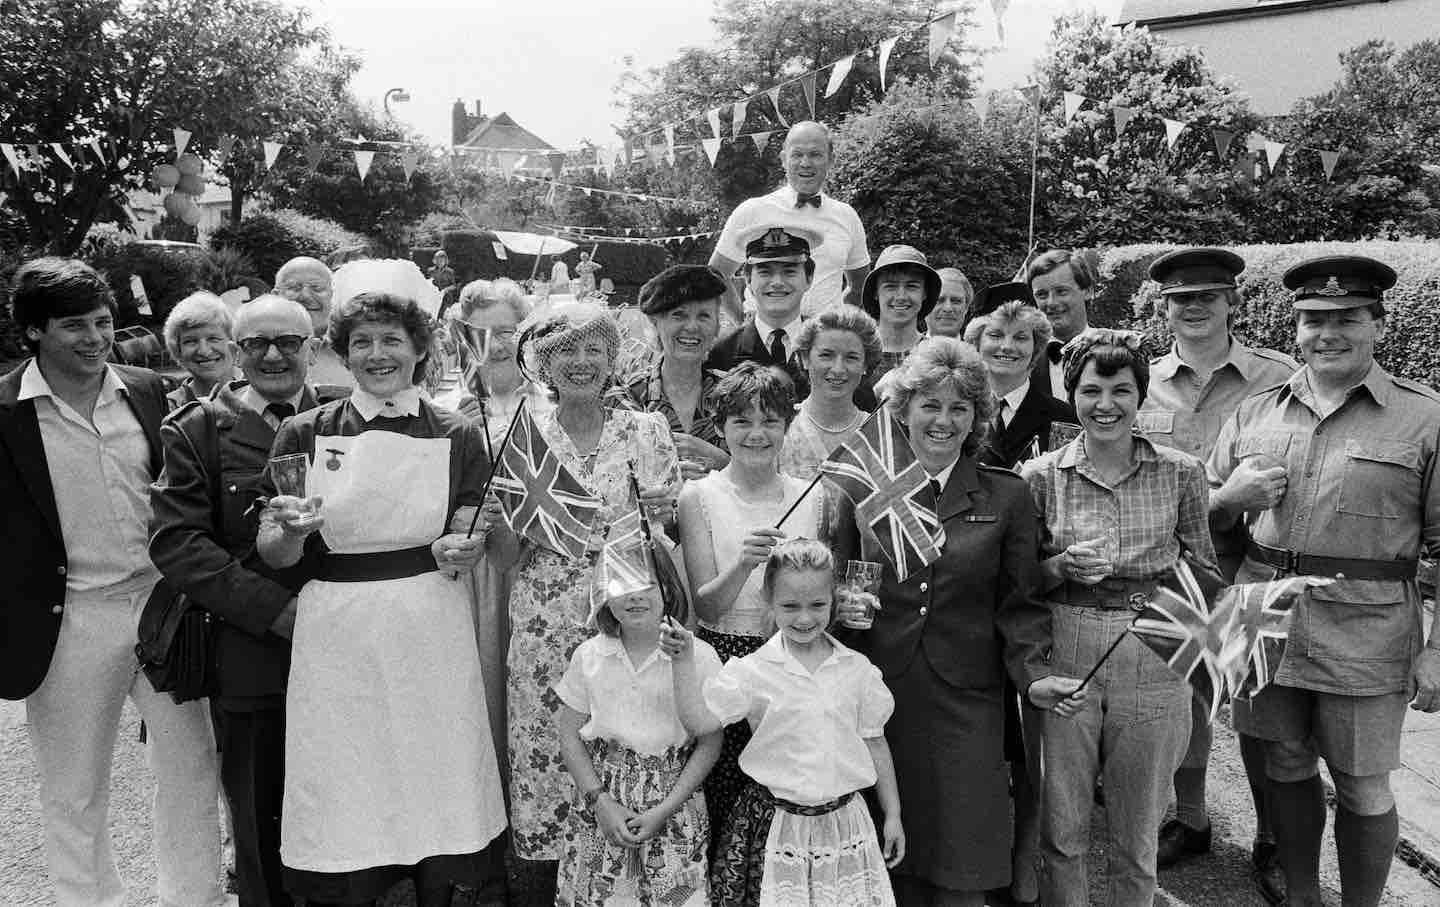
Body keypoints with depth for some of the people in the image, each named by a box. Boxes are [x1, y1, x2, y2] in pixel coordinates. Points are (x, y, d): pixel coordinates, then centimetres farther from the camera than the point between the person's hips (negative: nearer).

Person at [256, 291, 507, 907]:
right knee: (344, 795, 5)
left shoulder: (457, 437, 4)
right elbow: (271, 554, 1)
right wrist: (293, 530, -21)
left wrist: (457, 551, -14)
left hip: (430, 631, 1)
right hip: (336, 634, 0)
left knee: (436, 786, 6)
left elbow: (471, 544, 9)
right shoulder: (304, 434, 2)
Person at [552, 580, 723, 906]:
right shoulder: (588, 655, -2)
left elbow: (710, 744, -6)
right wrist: (602, 802, -8)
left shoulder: (699, 657, -10)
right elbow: (569, 736, 3)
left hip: (673, 804, -2)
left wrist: (662, 812, -12)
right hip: (600, 802, 2)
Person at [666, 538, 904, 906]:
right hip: (776, 825, -2)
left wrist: (893, 815, 11)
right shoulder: (753, 672, -9)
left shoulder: (857, 669, 0)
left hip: (843, 818, 2)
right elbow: (699, 720, -15)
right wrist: (684, 660, -25)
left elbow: (874, 744, 8)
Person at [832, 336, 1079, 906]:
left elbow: (1019, 604, 4)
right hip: (879, 695, 1)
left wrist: (1034, 674, -11)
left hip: (966, 703, 0)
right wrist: (840, 607, -9)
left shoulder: (1006, 498, 4)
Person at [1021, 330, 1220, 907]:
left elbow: (1205, 574, 10)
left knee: (1137, 837, 14)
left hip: (1154, 660, 1)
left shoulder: (1181, 473, 0)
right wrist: (1063, 566, -15)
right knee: (1061, 831, 10)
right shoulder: (1041, 476, -2)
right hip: (1063, 658, 0)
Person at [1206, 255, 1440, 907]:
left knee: (1363, 789, 8)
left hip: (1366, 631, -3)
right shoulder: (1255, 413, 7)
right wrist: (1231, 496, -8)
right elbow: (1203, 521, 14)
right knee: (1286, 768, 16)